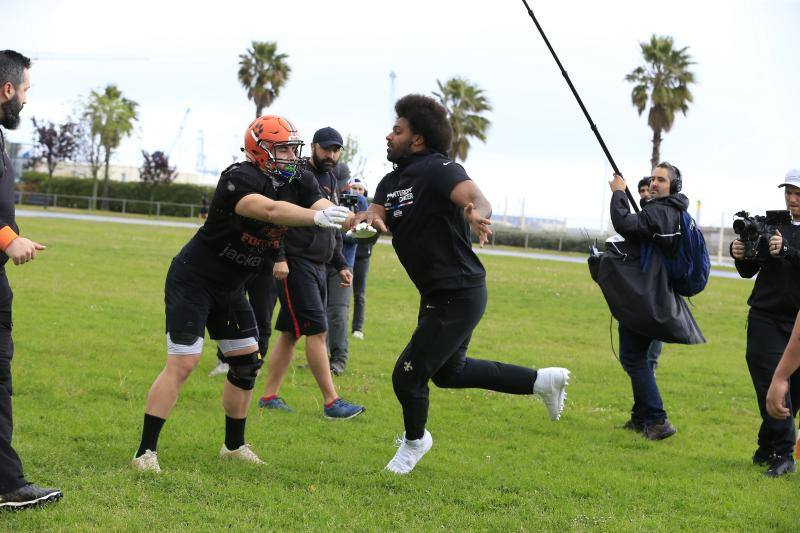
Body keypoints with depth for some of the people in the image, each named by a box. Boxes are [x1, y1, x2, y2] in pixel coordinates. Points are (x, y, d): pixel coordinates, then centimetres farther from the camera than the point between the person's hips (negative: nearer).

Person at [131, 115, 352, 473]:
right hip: (192, 280, -8)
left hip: (229, 288, 8)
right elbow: (269, 210, -44)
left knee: (247, 362, 12)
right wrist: (317, 217, -57)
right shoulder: (239, 179, -27)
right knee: (182, 363, -14)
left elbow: (325, 208, -17)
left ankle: (234, 445, 29)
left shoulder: (297, 182, -3)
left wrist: (357, 221, -38)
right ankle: (146, 451, -8)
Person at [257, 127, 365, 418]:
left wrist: (341, 265, 18)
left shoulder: (331, 182, 19)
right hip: (295, 263, -9)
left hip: (318, 267, 9)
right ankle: (331, 402, -9)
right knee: (317, 330, -10)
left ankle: (269, 396, 16)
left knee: (290, 332, 10)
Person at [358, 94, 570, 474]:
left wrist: (477, 214, -59)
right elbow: (376, 214, -5)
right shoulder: (393, 181, 9)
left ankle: (415, 440, 27)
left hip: (459, 296, -10)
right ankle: (541, 381, 34)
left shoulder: (437, 169, -18)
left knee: (408, 375, -3)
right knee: (448, 373, 24)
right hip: (436, 295, 10)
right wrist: (369, 217, -29)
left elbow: (476, 198, -35)